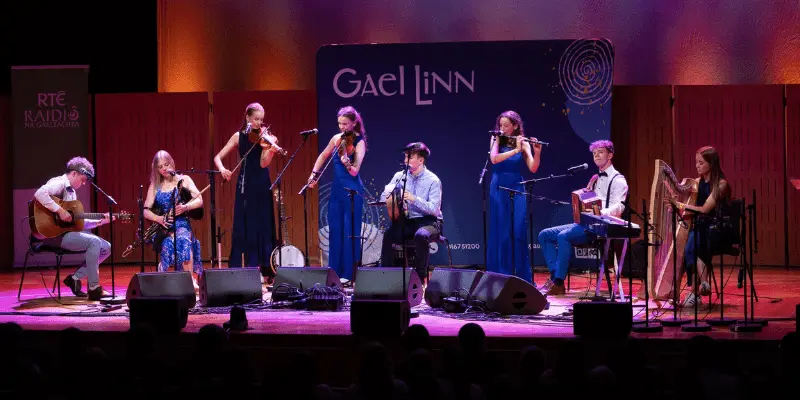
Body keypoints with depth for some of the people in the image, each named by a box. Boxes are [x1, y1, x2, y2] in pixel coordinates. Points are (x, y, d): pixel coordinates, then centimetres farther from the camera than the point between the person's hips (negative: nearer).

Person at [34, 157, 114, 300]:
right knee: (94, 242, -26)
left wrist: (100, 221, 9)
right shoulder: (59, 183, -9)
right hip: (55, 234, -10)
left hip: (69, 231, 10)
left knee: (106, 247, 2)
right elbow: (39, 194, -32)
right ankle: (94, 289, -20)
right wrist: (60, 211, -30)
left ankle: (75, 277, 2)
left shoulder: (72, 191, 20)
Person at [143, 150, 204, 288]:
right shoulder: (155, 186, 15)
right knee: (167, 243, -35)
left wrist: (185, 207, -20)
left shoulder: (183, 180, 9)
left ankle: (191, 279, -36)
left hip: (181, 224, -1)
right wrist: (158, 218, -11)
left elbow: (199, 200, -1)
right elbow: (146, 210, 10)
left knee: (184, 240, -37)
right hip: (163, 228, 1)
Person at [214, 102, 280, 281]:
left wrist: (271, 150, -32)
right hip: (245, 186, 0)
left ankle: (266, 269, 7)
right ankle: (240, 269, 4)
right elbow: (218, 157, 1)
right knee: (244, 227, 0)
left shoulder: (266, 137, -1)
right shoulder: (239, 137, 3)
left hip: (262, 186, 0)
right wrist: (222, 169, -19)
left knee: (264, 226, 1)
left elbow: (263, 164, -14)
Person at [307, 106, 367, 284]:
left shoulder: (359, 143, -11)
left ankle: (349, 273, -1)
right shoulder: (336, 138, 7)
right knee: (335, 230, 8)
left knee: (349, 232, -5)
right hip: (336, 189, 6)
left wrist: (346, 161, -38)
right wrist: (314, 173, 14)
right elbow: (323, 156, 24)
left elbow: (354, 171, -19)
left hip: (352, 192, -6)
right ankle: (335, 270, 15)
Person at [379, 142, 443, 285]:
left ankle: (421, 277, -24)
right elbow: (383, 198, 7)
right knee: (389, 234, -27)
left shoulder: (433, 181, -7)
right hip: (406, 221, 4)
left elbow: (434, 209, -15)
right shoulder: (400, 176, 7)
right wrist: (388, 192, -17)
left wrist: (414, 199, -27)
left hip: (428, 221, -4)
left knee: (421, 235, -37)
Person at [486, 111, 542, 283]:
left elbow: (533, 168, -8)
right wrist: (515, 150, -24)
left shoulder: (524, 144, 3)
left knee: (519, 233, -4)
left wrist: (537, 152, -25)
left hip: (516, 190, 0)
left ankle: (521, 275, 1)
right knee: (499, 232, 0)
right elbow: (494, 159, -16)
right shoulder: (496, 140, 3)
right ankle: (500, 275, 3)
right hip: (498, 190, 0)